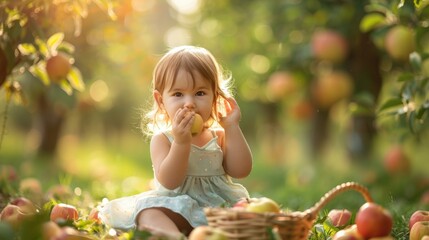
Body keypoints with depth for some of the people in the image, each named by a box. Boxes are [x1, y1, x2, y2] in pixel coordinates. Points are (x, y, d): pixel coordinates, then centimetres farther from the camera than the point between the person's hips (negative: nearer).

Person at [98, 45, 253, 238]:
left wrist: (232, 128, -4)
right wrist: (181, 142, -27)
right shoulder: (162, 139, 0)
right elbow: (169, 182, -14)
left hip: (220, 206, 4)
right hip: (176, 208, -3)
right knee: (149, 211, -33)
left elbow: (241, 171, -2)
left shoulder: (220, 137, 10)